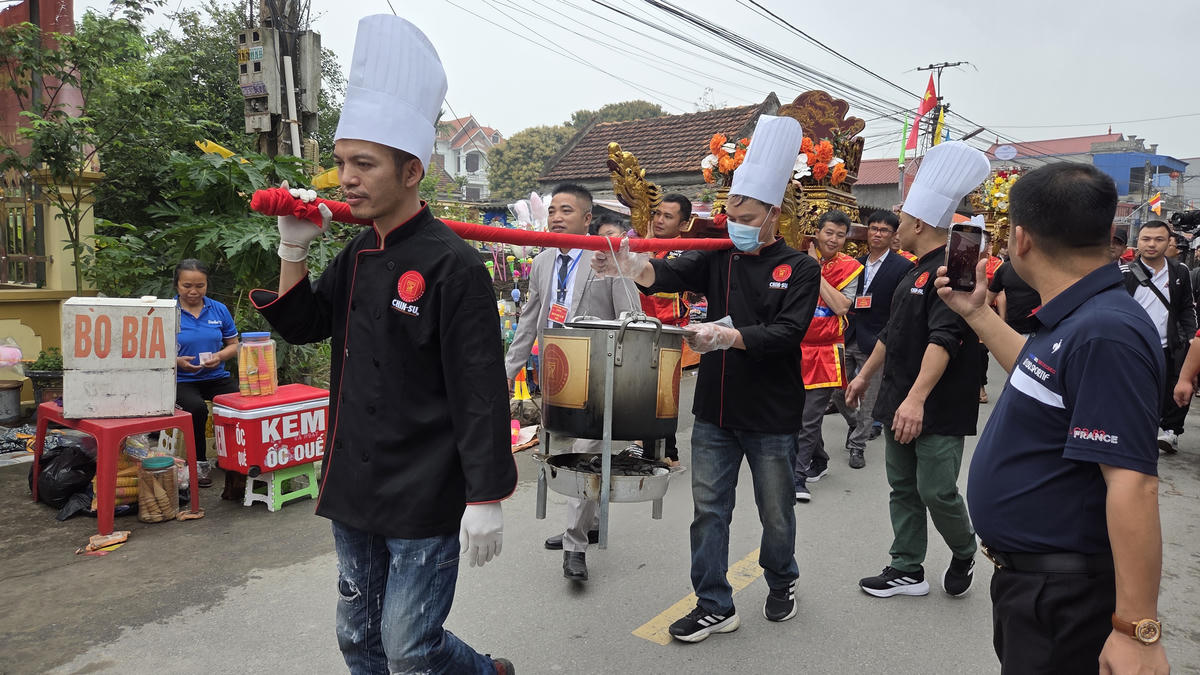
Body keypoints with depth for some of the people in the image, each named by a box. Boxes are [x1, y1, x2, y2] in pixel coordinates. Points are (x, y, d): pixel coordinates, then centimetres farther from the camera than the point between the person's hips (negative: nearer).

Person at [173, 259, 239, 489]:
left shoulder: (219, 310, 7)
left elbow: (234, 345, 14)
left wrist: (219, 356, -7)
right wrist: (176, 361, -16)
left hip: (216, 377, 3)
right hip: (181, 380, -3)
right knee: (196, 408, -33)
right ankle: (199, 462, -8)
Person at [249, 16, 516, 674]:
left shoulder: (453, 265, -17)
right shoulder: (356, 255, 6)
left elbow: (481, 392, -19)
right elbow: (303, 326, 13)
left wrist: (486, 499, -19)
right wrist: (293, 249, -1)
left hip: (426, 503, -8)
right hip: (355, 492, 8)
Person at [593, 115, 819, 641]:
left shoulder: (799, 268, -5)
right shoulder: (718, 258, 2)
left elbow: (788, 331, -18)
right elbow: (670, 275, -15)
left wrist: (729, 336, -32)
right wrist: (632, 266, -37)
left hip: (771, 417, -2)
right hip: (714, 413, 3)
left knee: (775, 512, 15)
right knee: (709, 510, 8)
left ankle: (781, 583, 43)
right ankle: (714, 607, 22)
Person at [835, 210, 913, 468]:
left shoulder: (903, 267, -6)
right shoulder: (856, 263, 10)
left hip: (875, 343, -5)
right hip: (848, 338, 5)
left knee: (868, 397, 5)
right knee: (837, 392, 10)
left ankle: (857, 445, 20)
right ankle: (858, 424, 36)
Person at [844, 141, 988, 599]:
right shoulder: (916, 271, 15)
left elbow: (944, 339, -27)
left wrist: (917, 398, -34)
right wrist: (865, 375, 26)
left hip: (939, 408, -9)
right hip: (900, 402, 9)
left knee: (936, 491, -3)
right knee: (902, 488, 13)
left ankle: (964, 553, 27)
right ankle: (907, 571, 25)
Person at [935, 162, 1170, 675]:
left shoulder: (1105, 334, -27)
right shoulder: (1073, 321, 3)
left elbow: (1132, 483, -30)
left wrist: (1138, 631, -28)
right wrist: (975, 312, 20)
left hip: (1064, 592, -9)